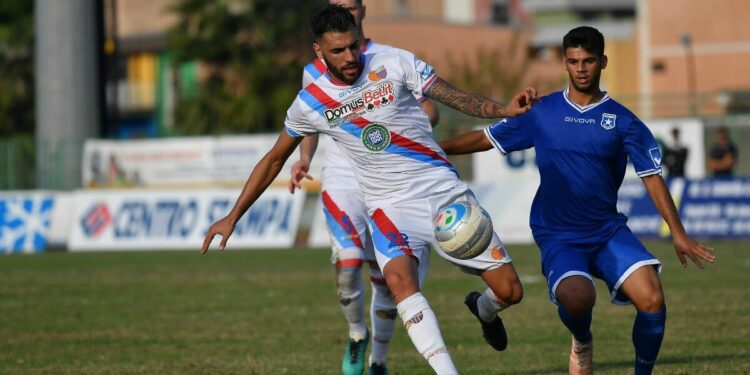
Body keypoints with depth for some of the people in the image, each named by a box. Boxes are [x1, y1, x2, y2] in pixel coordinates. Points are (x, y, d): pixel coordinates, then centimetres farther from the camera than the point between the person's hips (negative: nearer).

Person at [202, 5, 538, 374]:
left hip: (444, 191, 0)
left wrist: (505, 109, -25)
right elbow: (274, 159, 13)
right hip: (390, 207, 0)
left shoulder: (393, 66, -6)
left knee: (509, 291, -3)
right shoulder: (310, 103, -1)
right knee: (399, 279, -34)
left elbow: (458, 98, -6)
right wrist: (232, 217, 12)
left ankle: (484, 310, 35)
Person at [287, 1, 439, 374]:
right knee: (348, 262, -20)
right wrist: (304, 158, -1)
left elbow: (430, 112, 1)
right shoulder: (316, 71, 7)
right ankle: (357, 335, 9)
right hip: (341, 179, 0)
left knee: (385, 278, 3)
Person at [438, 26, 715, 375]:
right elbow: (486, 138, 11)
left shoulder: (622, 121, 1)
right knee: (577, 297, -31)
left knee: (652, 300, -22)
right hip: (558, 237, -1)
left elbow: (651, 176, 0)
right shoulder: (542, 112, 4)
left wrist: (678, 233, -6)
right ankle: (582, 343, 6)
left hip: (609, 231, 1)